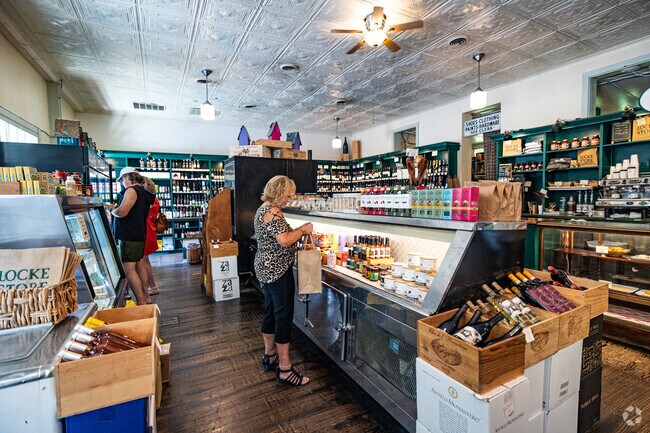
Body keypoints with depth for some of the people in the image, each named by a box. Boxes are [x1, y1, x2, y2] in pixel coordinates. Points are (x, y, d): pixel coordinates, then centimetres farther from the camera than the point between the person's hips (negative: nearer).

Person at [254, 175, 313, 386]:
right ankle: (284, 370, 9)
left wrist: (299, 231, 10)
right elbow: (285, 240, -27)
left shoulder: (262, 209, 14)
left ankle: (269, 356, 34)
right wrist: (303, 230, -12)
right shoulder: (272, 211, -19)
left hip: (266, 268, 11)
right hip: (278, 270, -11)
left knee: (270, 312, 19)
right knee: (284, 316, -2)